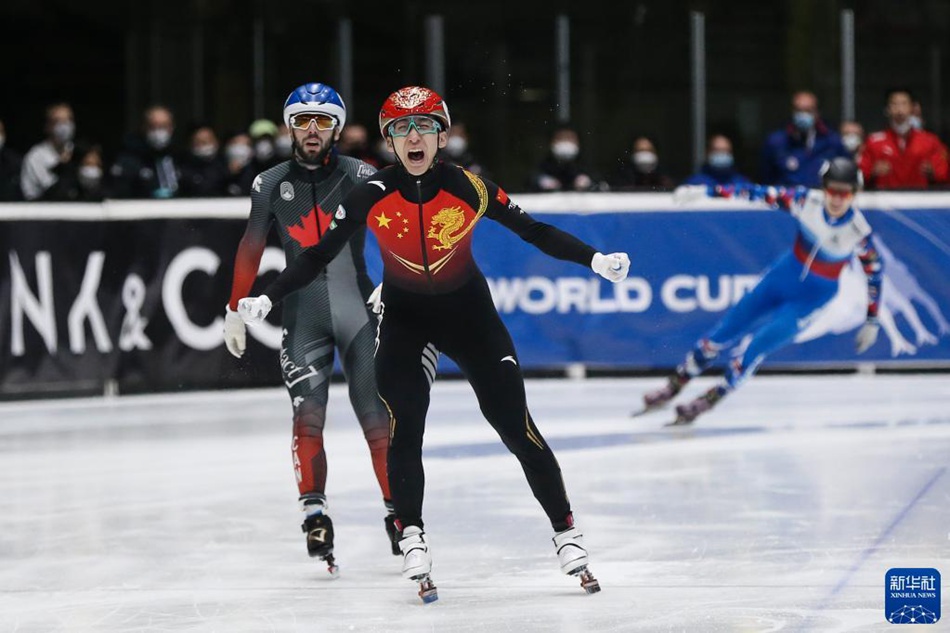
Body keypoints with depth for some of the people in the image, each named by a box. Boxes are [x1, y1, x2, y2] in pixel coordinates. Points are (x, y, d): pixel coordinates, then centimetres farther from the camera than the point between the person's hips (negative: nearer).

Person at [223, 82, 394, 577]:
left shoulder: (361, 178, -3)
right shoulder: (271, 184, 5)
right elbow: (251, 249, 14)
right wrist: (235, 310, 15)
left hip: (358, 308, -1)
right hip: (302, 313, 1)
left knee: (378, 418, -1)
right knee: (308, 415, -12)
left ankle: (398, 513, 9)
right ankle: (314, 515, -12)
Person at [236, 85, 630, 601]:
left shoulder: (468, 188, -19)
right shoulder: (372, 196, -18)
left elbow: (533, 231, -10)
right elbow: (319, 254, -11)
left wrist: (594, 260, -18)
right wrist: (267, 299, -20)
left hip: (468, 309, 0)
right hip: (403, 316, 0)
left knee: (516, 426, -3)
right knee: (403, 428, -15)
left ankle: (567, 535, 6)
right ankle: (412, 540, -6)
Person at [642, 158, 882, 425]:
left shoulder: (858, 230, -22)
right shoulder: (806, 201, -18)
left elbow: (874, 271, -8)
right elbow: (763, 194, -14)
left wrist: (872, 321, -2)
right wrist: (705, 191, -16)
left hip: (813, 296, -3)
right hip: (784, 275, 3)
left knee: (755, 350, -13)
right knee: (725, 332, 6)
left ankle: (711, 399, 7)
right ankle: (674, 386, 23)